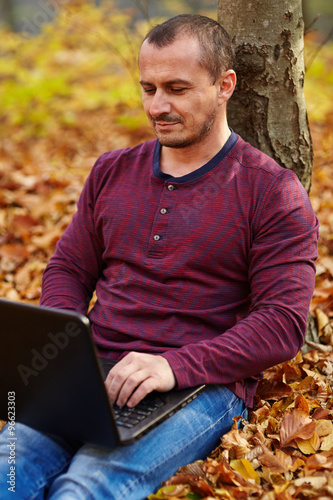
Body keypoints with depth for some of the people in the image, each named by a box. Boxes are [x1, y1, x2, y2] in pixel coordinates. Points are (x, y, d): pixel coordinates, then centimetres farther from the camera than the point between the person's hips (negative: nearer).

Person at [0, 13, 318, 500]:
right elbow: (68, 269, 19)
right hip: (95, 373, 4)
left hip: (205, 385, -4)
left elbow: (284, 323, -8)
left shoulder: (274, 194, -1)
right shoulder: (112, 171, 16)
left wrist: (175, 366, -21)